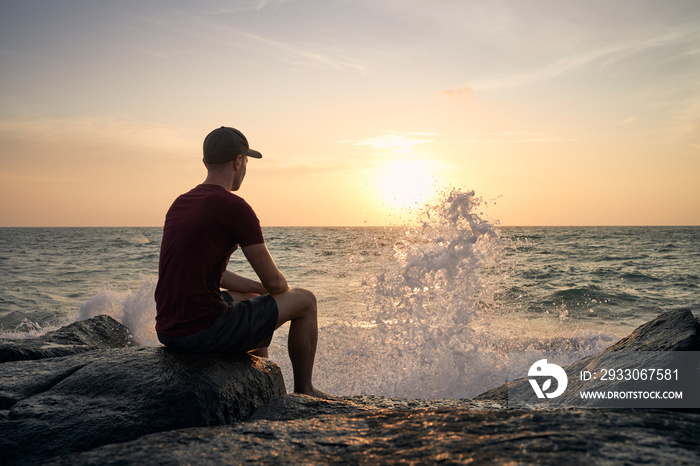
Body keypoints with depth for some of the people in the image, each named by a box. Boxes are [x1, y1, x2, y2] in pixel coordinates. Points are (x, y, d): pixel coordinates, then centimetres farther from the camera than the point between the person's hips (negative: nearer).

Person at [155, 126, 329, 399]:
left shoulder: (179, 204, 13)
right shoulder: (235, 207, -13)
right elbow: (274, 280, -8)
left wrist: (259, 289, 25)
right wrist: (285, 291, 16)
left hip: (166, 331, 9)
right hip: (205, 330, -9)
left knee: (253, 299, 36)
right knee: (305, 300, 8)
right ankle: (304, 391, 26)